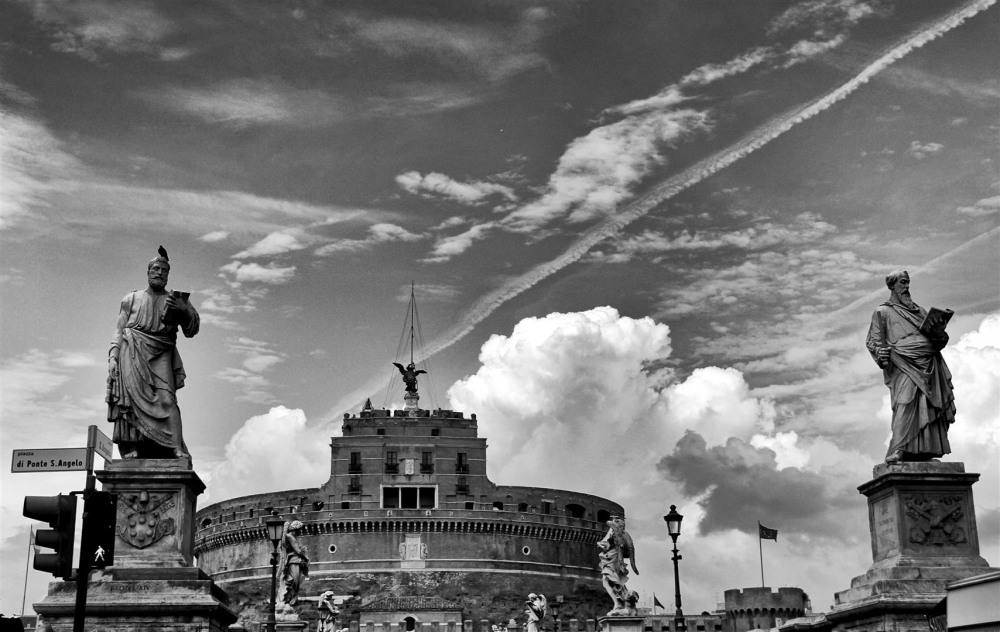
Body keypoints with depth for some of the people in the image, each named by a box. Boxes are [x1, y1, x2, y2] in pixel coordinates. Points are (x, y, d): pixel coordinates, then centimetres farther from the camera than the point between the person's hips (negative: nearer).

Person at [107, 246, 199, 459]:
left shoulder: (176, 300, 19)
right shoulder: (132, 299, 19)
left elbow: (192, 329, 9)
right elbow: (119, 330, 15)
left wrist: (184, 310, -10)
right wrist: (113, 356, 1)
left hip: (160, 356, 0)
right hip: (132, 353, 0)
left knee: (166, 398, -19)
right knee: (132, 397, -17)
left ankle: (177, 450, -31)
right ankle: (131, 450, -24)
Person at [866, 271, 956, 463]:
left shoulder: (919, 310, 27)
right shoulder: (883, 312, 13)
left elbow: (939, 336, 26)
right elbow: (873, 339, 5)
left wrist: (940, 336, 2)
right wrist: (880, 351, -16)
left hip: (929, 365, 6)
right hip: (905, 364, -5)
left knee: (928, 407, -3)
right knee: (905, 404, -21)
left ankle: (925, 451, -3)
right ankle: (897, 451, -28)